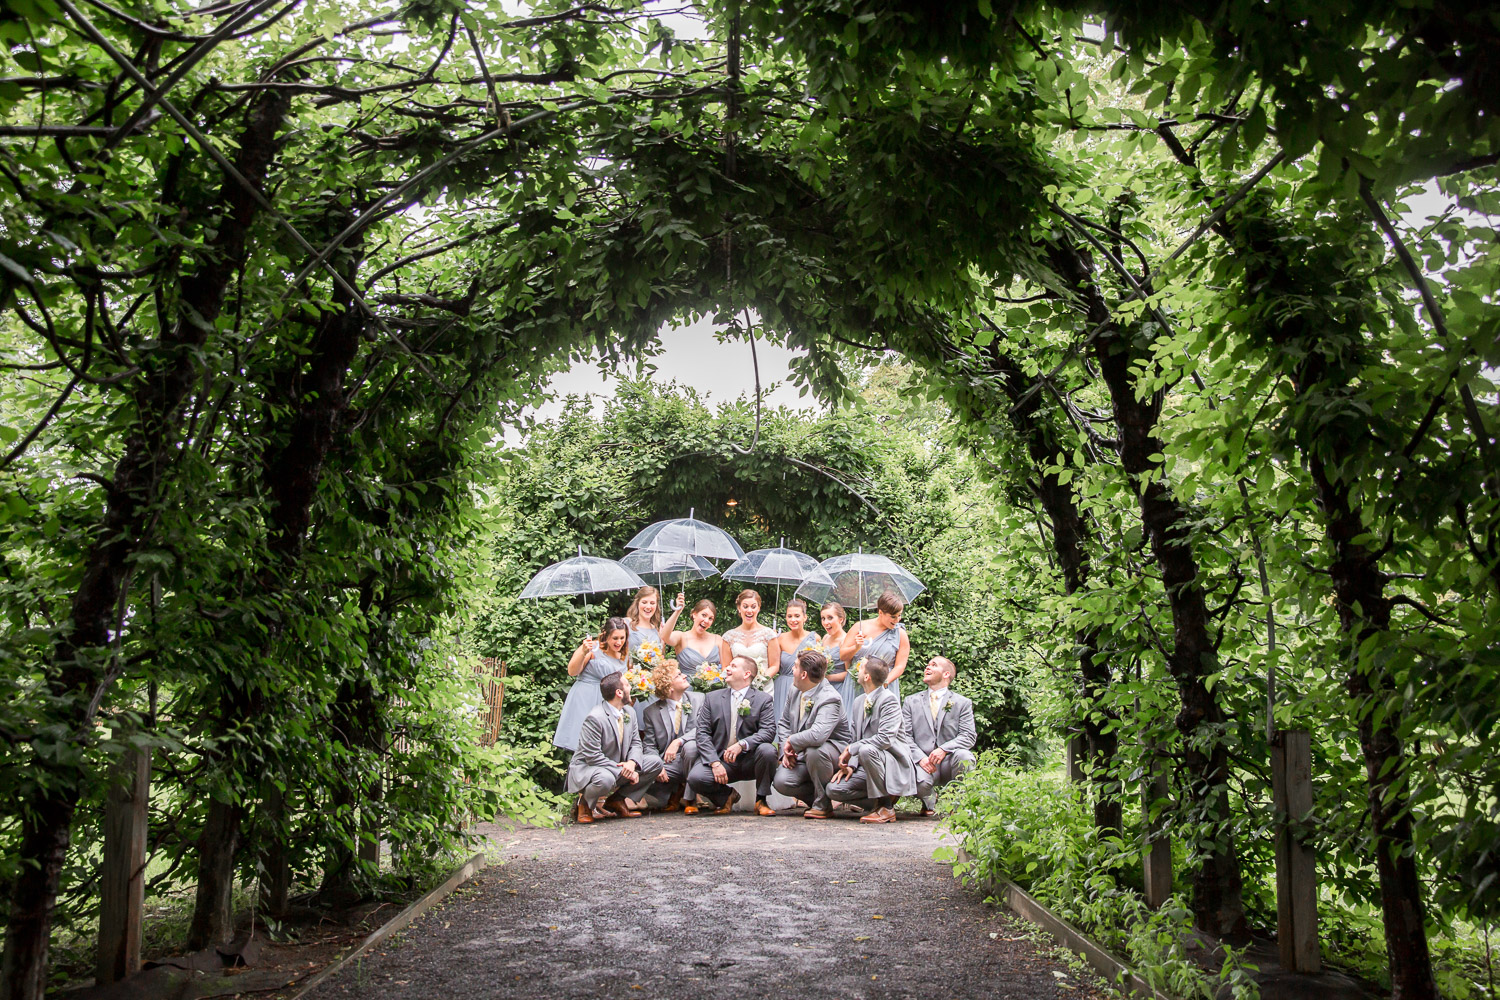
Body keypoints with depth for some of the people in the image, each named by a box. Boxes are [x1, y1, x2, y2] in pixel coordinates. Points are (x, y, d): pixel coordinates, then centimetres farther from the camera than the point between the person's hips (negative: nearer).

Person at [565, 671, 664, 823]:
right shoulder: (594, 718, -23)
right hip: (587, 768, -8)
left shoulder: (629, 712, 5)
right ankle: (585, 802, -5)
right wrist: (622, 770, -25)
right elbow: (593, 756, -24)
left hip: (619, 765, 8)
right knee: (605, 779, -42)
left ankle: (617, 799, 4)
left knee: (655, 762, -6)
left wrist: (632, 763, -17)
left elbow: (636, 743, 7)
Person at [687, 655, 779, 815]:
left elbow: (769, 731, -9)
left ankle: (761, 800, -7)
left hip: (749, 760, -1)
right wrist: (715, 763, -14)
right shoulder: (712, 698, 9)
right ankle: (727, 796, 7)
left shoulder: (763, 699, 4)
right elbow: (703, 734, 1)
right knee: (695, 777, -27)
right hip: (720, 758, 1)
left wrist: (742, 744, -26)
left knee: (768, 750, -32)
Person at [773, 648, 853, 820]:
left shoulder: (830, 699, -24)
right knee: (781, 782, -18)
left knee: (814, 751, -40)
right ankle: (819, 797, 9)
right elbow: (784, 723, 15)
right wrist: (786, 751, -1)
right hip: (802, 754, 7)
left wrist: (792, 741, -23)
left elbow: (817, 735, -40)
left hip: (834, 750, -7)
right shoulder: (796, 692, 3)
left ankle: (824, 805, -17)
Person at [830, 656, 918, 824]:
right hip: (868, 765, 7)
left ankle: (886, 807, -20)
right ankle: (879, 802, 5)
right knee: (834, 789, -12)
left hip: (895, 765, -7)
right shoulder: (859, 701, 13)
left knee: (866, 750, -37)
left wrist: (851, 749, -21)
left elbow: (885, 739, -25)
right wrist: (851, 764, -1)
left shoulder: (889, 700, -14)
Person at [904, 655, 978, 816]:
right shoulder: (911, 701, 15)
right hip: (923, 761, 0)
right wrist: (920, 758, -14)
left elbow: (969, 736, -2)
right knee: (920, 782, -34)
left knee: (964, 756, -35)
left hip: (950, 761, 0)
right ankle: (929, 802, 6)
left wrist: (944, 749, -20)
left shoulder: (962, 703, 11)